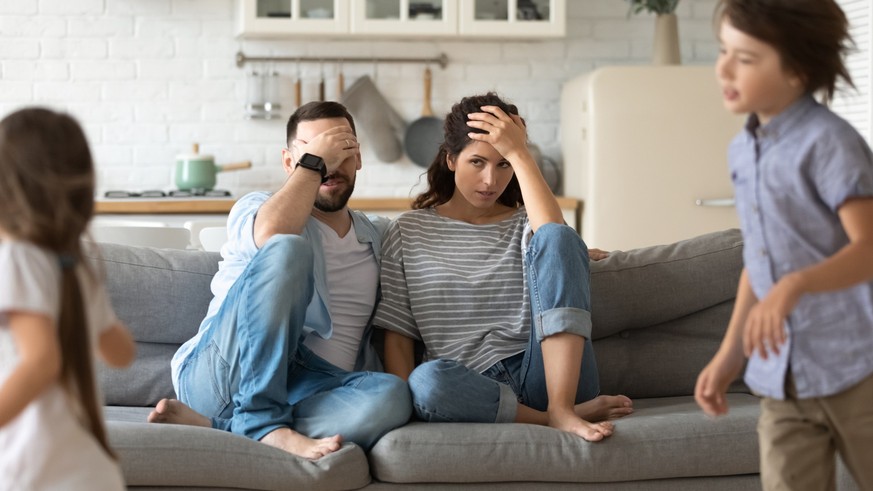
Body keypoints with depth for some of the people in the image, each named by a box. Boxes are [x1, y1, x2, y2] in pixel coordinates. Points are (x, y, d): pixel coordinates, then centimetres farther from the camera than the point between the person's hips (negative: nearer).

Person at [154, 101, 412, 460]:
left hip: (309, 391, 3)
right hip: (223, 374, -3)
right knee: (287, 250, -28)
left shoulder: (378, 238, 24)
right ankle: (262, 421, -32)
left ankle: (214, 423, -32)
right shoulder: (255, 207, 11)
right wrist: (314, 162, -5)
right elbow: (271, 234, -15)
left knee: (391, 396, -32)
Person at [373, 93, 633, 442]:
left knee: (555, 238, -20)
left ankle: (562, 409, -28)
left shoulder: (524, 224, 15)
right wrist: (405, 403, -10)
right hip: (472, 388, -1)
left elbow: (558, 238, -12)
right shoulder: (409, 232, 14)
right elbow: (397, 334, 8)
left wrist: (519, 154, -7)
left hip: (543, 373, 1)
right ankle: (558, 417, -21)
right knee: (426, 380, -39)